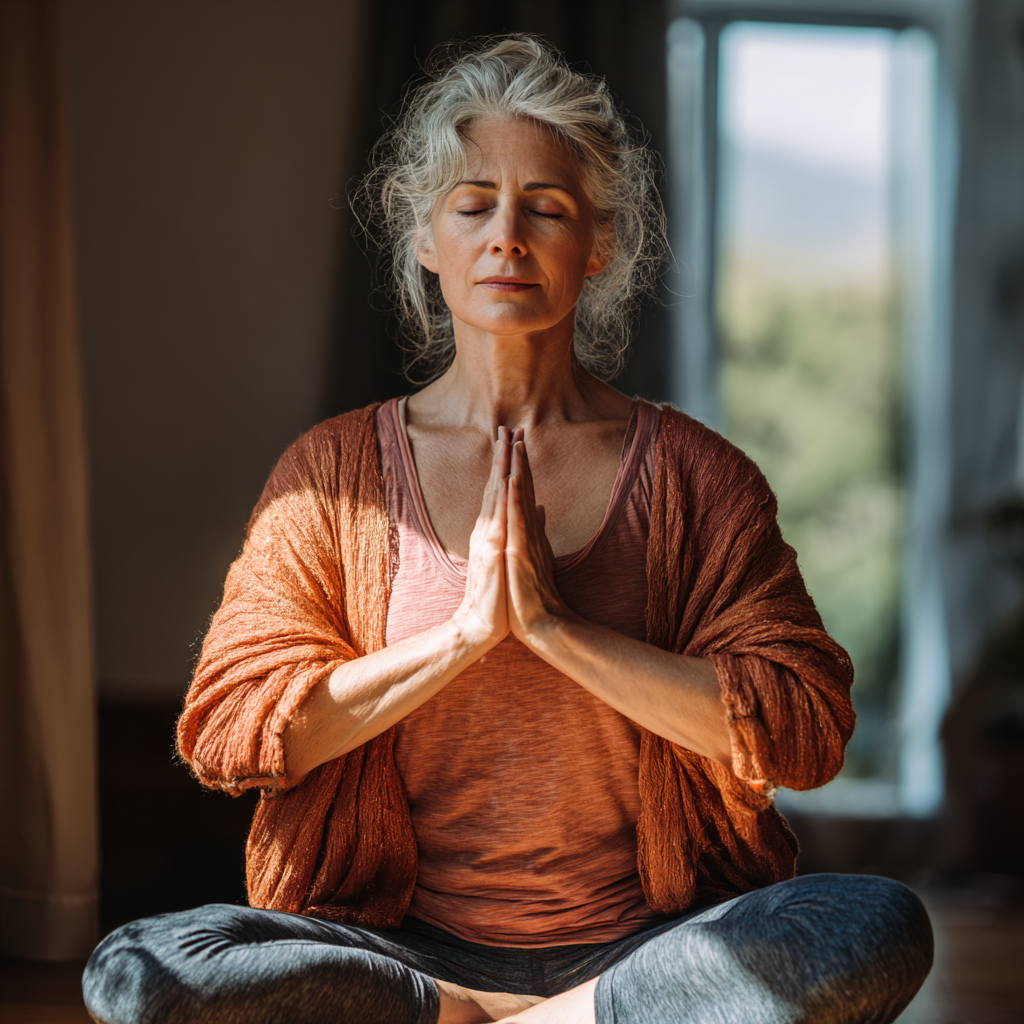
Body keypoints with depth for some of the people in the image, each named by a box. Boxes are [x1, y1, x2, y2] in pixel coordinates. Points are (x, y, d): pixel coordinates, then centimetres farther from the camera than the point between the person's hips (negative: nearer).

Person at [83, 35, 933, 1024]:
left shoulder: (693, 474, 3)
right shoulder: (334, 470, 5)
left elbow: (803, 731, -7)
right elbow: (224, 732, -4)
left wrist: (554, 625, -15)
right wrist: (464, 634, -14)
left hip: (644, 938, 0)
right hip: (405, 937, 0)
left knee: (882, 929, -29)